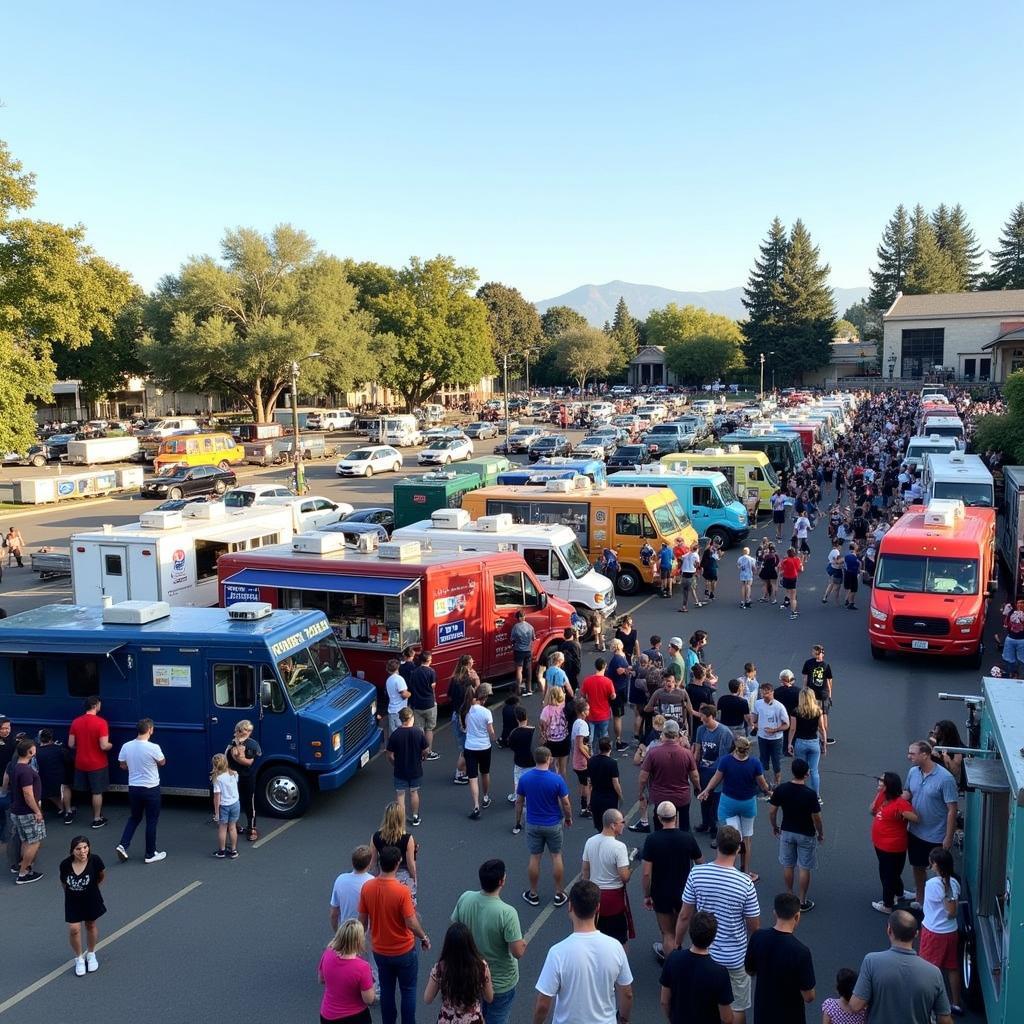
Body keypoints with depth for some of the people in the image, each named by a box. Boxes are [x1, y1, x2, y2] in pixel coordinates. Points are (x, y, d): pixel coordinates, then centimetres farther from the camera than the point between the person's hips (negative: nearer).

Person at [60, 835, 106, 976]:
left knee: (91, 926, 16)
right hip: (73, 901, 0)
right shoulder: (65, 864, -22)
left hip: (91, 899, 0)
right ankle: (79, 958, 21)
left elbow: (102, 875, -4)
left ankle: (91, 954, 41)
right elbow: (63, 882, 0)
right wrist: (70, 892, 7)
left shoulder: (95, 860, -26)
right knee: (74, 929, -4)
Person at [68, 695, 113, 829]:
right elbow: (104, 746, -22)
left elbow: (71, 745, 1)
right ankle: (97, 820, 15)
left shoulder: (76, 722, -2)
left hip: (81, 763, 5)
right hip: (97, 764, -5)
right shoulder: (101, 722, -19)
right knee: (97, 792, 7)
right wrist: (111, 745, 0)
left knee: (86, 791, 17)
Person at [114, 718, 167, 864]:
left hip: (133, 788, 5)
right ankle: (150, 854, 15)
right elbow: (162, 763, -3)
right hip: (151, 789, -5)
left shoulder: (126, 746, -6)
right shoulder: (153, 748, -20)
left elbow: (123, 766, 7)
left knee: (134, 818, 23)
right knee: (151, 821, 8)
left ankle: (123, 845, 10)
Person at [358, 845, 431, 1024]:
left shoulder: (367, 887, -14)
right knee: (408, 990, 16)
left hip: (379, 951, 4)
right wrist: (424, 938, -3)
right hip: (404, 951, -4)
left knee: (386, 989, 21)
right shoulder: (402, 891, -28)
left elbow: (362, 920, -4)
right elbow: (411, 924, -22)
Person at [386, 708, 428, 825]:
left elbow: (390, 755, -10)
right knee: (414, 792, 20)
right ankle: (415, 817, 30)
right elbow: (425, 751, -5)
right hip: (416, 769, 2)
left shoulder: (395, 734, -15)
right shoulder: (419, 733, -14)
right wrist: (422, 757, 17)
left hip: (400, 770, -1)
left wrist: (394, 765, 9)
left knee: (400, 794, 11)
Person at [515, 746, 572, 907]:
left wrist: (518, 821, 13)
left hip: (533, 825, 2)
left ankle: (533, 895, 23)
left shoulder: (524, 778, -11)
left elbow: (519, 802, -2)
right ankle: (558, 895, 19)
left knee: (535, 858, 13)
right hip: (553, 824, -2)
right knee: (556, 857, 12)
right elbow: (565, 803, -11)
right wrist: (568, 818, 7)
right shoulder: (557, 779, -19)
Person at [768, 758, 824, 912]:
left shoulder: (781, 789, -14)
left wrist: (774, 826, 13)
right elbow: (816, 818, -16)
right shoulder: (810, 794, -23)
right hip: (806, 835, -3)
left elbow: (772, 811, -6)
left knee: (788, 866, 18)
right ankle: (802, 902, 20)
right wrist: (821, 833, 3)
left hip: (786, 832, 3)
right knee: (804, 868, 11)